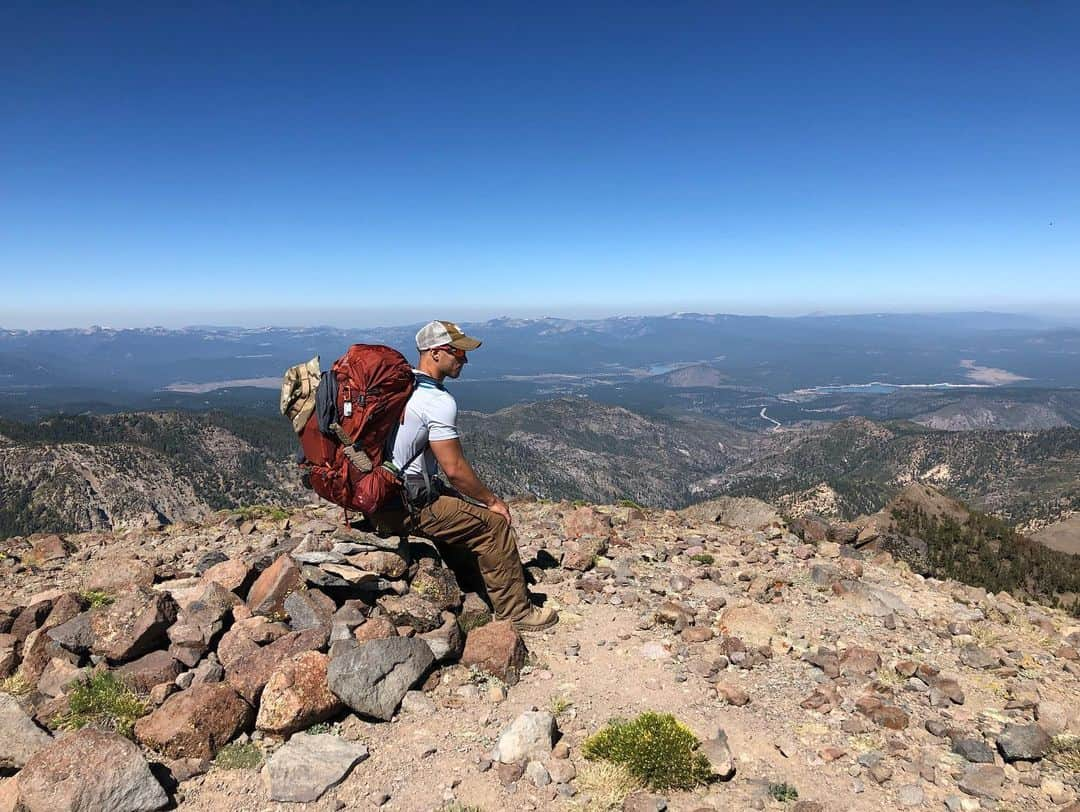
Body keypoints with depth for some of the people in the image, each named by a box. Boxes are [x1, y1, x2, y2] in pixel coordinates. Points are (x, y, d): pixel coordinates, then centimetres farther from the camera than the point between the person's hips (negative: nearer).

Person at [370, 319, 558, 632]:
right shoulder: (439, 401, -20)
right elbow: (454, 468, -20)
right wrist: (492, 500, -5)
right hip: (407, 508, -10)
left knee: (465, 505, 25)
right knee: (494, 522, -2)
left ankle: (471, 585, 35)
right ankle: (516, 612, 9)